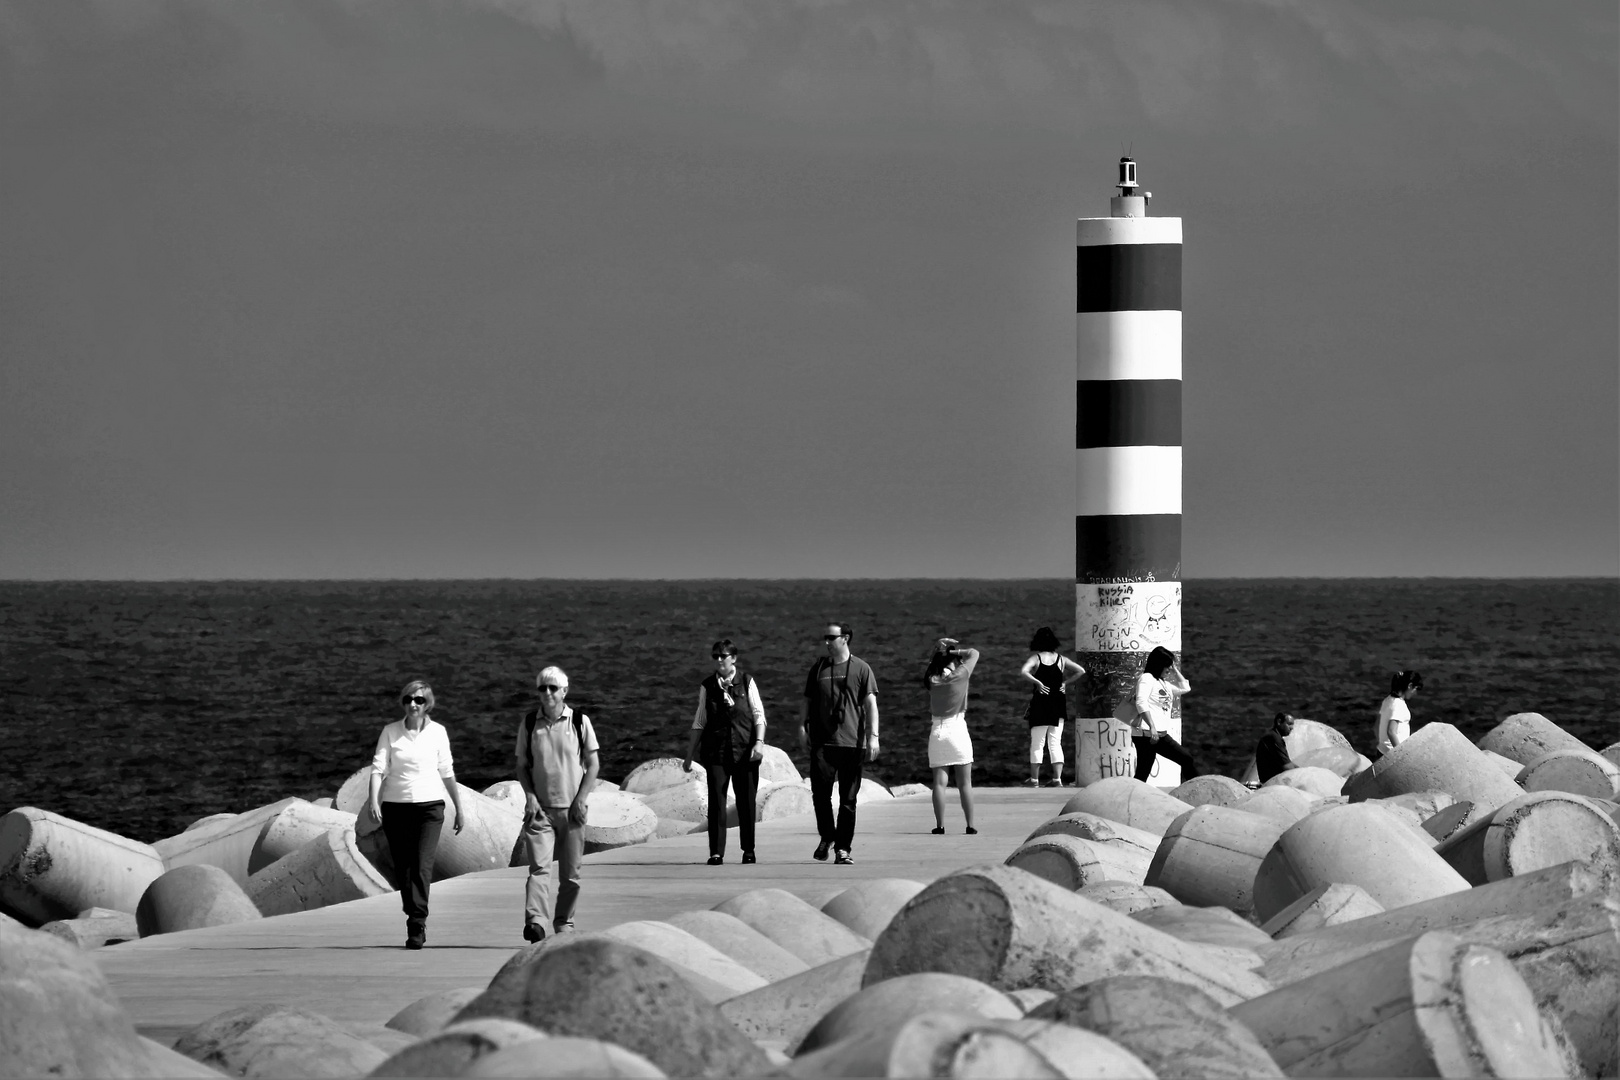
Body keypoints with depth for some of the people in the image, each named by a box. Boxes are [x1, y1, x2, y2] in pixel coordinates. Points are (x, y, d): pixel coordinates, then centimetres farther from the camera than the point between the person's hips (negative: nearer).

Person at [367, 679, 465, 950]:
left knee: (422, 866, -15)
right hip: (395, 806, 1)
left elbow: (446, 772, 11)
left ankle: (417, 926, -18)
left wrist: (459, 808, 16)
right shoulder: (390, 732, 3)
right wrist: (373, 798, -21)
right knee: (402, 869, 5)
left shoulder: (437, 732, 3)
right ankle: (416, 925, 20)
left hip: (429, 805, -1)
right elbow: (378, 766, -5)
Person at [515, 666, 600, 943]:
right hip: (540, 808, 0)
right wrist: (529, 796, -5)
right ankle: (536, 921, -26)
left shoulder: (579, 722, 1)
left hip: (571, 808, 0)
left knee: (570, 873, 5)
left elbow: (593, 764, 4)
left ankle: (564, 922, 19)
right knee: (539, 867, -15)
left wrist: (580, 800, -6)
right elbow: (522, 765, 10)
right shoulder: (529, 723, 4)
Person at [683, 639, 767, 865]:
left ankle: (748, 849, 18)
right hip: (716, 751, 1)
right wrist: (689, 755, 9)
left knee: (746, 800, 4)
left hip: (745, 751, -1)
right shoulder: (707, 686, 6)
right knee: (716, 800, -6)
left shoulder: (747, 682, 3)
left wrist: (759, 741, -14)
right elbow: (699, 722, 10)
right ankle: (716, 852, -5)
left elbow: (758, 714, 1)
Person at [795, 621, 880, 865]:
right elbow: (806, 701, 16)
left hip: (851, 742, -2)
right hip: (822, 742, 2)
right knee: (820, 793, -4)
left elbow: (871, 704, -1)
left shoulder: (861, 669, 3)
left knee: (848, 799, 0)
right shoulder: (818, 668, 11)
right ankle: (827, 837, 17)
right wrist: (802, 727, 3)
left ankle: (843, 848, 6)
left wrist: (873, 736, -9)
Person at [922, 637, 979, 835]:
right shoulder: (961, 675, -6)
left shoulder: (931, 679, 0)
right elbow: (974, 653, 7)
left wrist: (939, 652, 9)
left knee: (940, 782, 1)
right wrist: (954, 652, 3)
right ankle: (970, 824, 1)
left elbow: (930, 665, 22)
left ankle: (940, 825, -4)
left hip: (936, 731, 2)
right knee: (965, 783, 3)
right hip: (957, 729, -2)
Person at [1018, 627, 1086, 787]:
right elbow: (1081, 671, 1)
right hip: (1058, 703, 3)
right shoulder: (1061, 659, 5)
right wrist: (1065, 682, 3)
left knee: (1037, 743, 4)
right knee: (1055, 742, 7)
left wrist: (1037, 682, -15)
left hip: (1040, 702, -3)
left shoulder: (1036, 658, -4)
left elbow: (1023, 671, -22)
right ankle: (1057, 778, 0)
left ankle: (1034, 779, 6)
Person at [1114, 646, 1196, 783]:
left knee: (1187, 760, 10)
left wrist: (1174, 669, 22)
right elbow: (1141, 703, -20)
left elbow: (1185, 688, 33)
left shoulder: (1164, 683, 21)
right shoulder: (1146, 678, -5)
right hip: (1145, 734, -9)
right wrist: (1152, 727, -29)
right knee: (1142, 774, -12)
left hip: (1160, 734, 9)